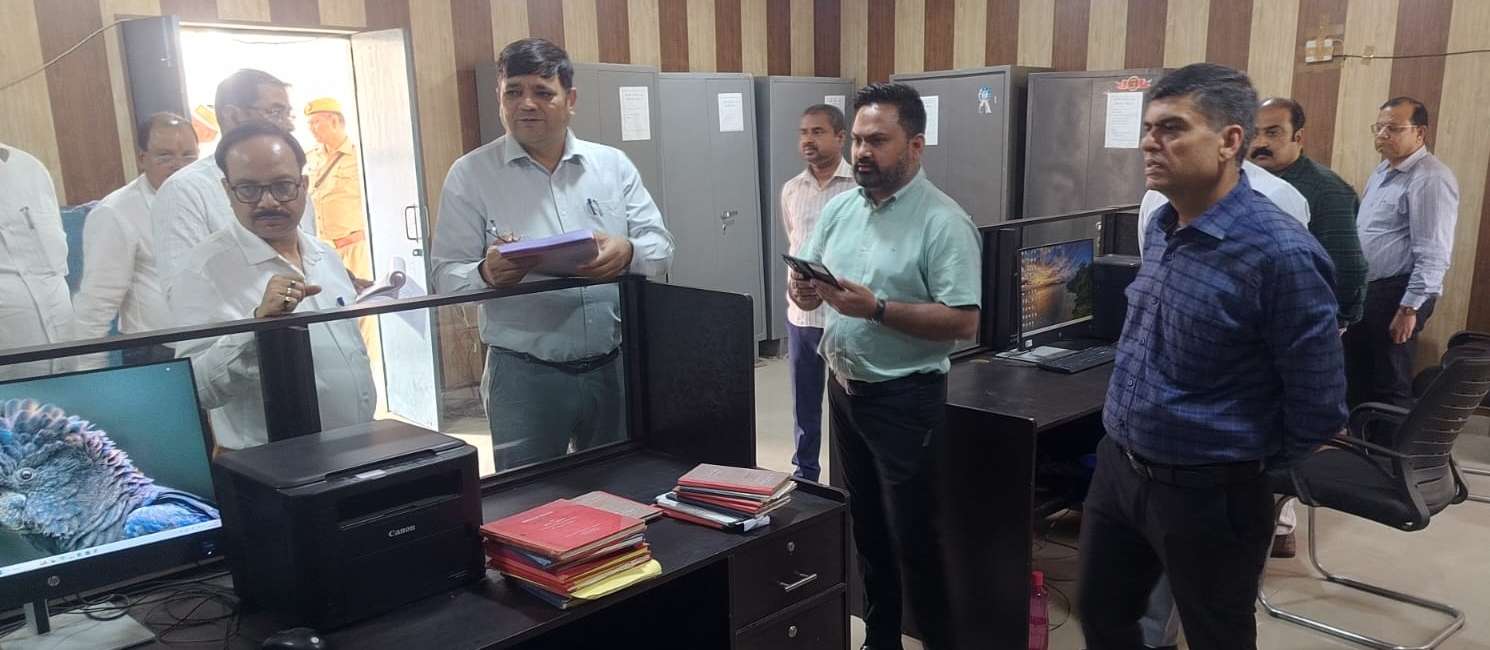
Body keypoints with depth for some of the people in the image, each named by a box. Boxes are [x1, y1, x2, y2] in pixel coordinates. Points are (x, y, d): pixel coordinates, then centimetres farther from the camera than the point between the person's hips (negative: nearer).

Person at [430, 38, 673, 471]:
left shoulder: (614, 165, 7)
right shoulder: (470, 175, -1)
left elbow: (661, 247, 3)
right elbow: (447, 276, -3)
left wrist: (627, 254, -20)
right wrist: (488, 274, -26)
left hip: (615, 366, 3)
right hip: (524, 374, -2)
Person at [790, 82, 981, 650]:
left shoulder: (943, 222, -15)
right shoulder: (838, 207, 6)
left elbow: (963, 323, -20)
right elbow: (807, 287, 11)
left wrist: (876, 309, -27)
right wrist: (804, 291, -13)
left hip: (904, 398, -7)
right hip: (844, 388, 7)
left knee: (911, 535, 3)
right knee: (865, 523, 19)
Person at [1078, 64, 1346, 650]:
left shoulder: (1279, 252, -23)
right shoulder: (1160, 227, 2)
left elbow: (1318, 406, -16)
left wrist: (1248, 465, -1)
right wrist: (1128, 455, 18)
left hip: (1206, 494, -7)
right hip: (1116, 468, 7)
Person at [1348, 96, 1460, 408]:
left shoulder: (1431, 179, -16)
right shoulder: (1381, 171, 14)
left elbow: (1433, 254, -21)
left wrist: (1410, 308, -22)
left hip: (1396, 293, -9)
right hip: (1364, 290, 9)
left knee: (1390, 386, 2)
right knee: (1356, 376, 17)